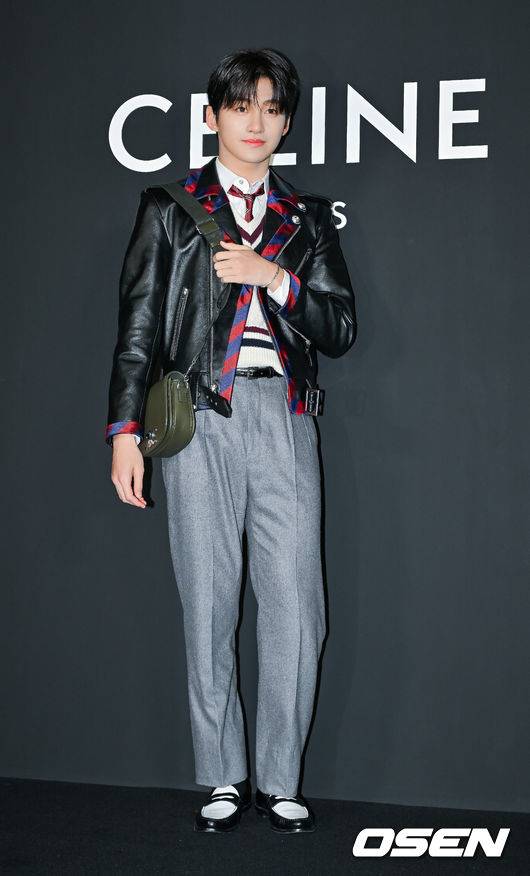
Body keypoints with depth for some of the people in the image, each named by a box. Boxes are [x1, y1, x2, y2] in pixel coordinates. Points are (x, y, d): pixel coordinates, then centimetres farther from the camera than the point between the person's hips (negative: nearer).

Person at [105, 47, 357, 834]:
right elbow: (138, 327, 5)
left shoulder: (308, 218, 17)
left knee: (294, 607, -3)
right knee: (208, 606, 1)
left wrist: (274, 277, -6)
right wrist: (126, 428, -5)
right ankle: (224, 779, 13)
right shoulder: (169, 208, 11)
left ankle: (280, 782, 9)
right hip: (202, 419, -1)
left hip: (285, 420, 2)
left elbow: (341, 329, 9)